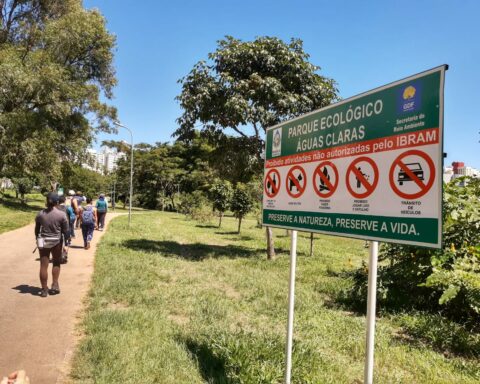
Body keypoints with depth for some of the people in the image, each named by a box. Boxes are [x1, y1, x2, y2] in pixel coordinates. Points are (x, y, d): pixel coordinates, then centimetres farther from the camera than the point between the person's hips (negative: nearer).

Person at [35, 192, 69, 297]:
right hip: (56, 242, -1)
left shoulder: (40, 214, -4)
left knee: (43, 265, 7)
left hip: (43, 242, 1)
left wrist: (38, 239, 19)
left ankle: (44, 289, 11)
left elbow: (37, 229, 5)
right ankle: (55, 285, 14)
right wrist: (68, 238, 10)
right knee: (56, 263, 18)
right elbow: (65, 230, -7)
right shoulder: (61, 215, -12)